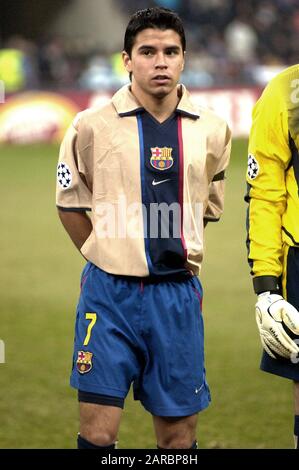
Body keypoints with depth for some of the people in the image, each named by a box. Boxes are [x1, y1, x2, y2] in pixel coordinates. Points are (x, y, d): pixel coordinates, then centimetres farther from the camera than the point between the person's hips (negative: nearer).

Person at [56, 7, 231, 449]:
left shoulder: (212, 130, 4)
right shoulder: (92, 126, -3)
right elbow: (71, 205, 9)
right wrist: (109, 261, 10)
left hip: (177, 294, 2)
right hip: (109, 295, -2)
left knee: (179, 435, 5)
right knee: (97, 433, -5)